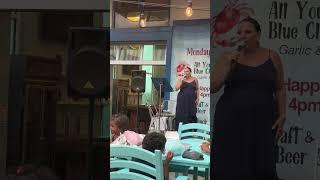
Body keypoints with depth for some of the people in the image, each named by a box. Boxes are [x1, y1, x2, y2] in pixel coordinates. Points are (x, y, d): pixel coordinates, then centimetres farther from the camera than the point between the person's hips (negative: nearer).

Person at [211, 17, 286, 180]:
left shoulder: (272, 57, 5)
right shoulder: (227, 58, 2)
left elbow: (280, 89, 9)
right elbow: (212, 87, -5)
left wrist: (282, 116, 0)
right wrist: (229, 64, -12)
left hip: (262, 122, 1)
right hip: (231, 120, 0)